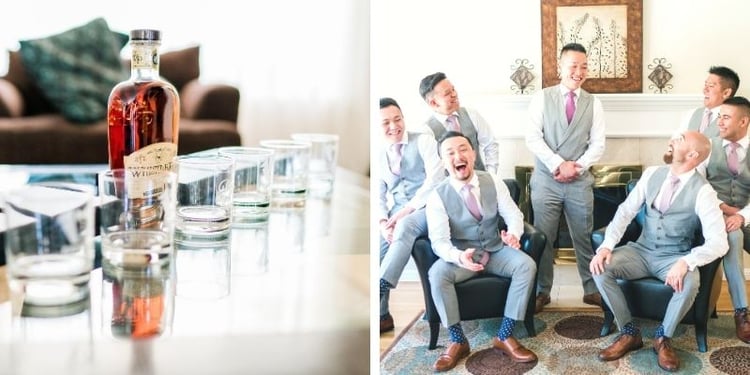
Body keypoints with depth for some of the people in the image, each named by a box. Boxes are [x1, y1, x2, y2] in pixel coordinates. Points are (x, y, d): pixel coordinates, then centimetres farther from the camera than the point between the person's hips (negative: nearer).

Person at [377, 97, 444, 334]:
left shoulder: (423, 141, 1)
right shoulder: (379, 157, 14)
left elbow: (435, 179, -11)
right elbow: (378, 196, 10)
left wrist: (407, 210, -17)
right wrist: (383, 222, -12)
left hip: (427, 208, -4)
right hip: (398, 214, 5)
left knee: (405, 226, -38)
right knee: (377, 244, -24)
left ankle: (379, 290, -44)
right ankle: (380, 315, -20)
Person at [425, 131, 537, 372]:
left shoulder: (493, 182, -4)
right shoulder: (438, 196, -14)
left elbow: (514, 215, -6)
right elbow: (439, 241, -20)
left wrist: (514, 234, -31)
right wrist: (459, 257, -42)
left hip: (496, 251, 2)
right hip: (461, 255, -2)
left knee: (527, 265, -26)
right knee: (437, 274, -33)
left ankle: (505, 336, -18)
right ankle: (458, 341, -17)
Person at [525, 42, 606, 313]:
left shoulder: (593, 103, 7)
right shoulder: (542, 98, 1)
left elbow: (598, 144, 2)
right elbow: (533, 138, -6)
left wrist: (576, 167, -12)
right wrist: (559, 164, -14)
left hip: (580, 182, 1)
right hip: (546, 180, -1)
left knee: (585, 237, 7)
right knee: (543, 238, 4)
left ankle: (591, 289, 20)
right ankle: (542, 292, 16)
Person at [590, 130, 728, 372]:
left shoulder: (703, 192, -15)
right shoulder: (652, 174, -1)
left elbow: (718, 242, -22)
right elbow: (625, 212, -2)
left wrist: (686, 262, -38)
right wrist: (606, 246, -18)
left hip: (674, 258, -4)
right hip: (641, 251, 4)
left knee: (690, 283, -36)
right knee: (600, 268, -21)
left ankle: (663, 338, -7)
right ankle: (629, 333, -4)